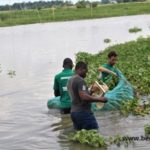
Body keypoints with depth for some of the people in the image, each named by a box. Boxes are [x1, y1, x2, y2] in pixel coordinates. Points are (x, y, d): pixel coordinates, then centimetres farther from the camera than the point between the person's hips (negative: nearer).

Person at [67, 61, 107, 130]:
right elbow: (84, 97, -24)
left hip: (73, 111, 9)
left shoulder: (70, 80, 15)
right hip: (83, 112, -9)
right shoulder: (80, 80, -14)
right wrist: (99, 99, -18)